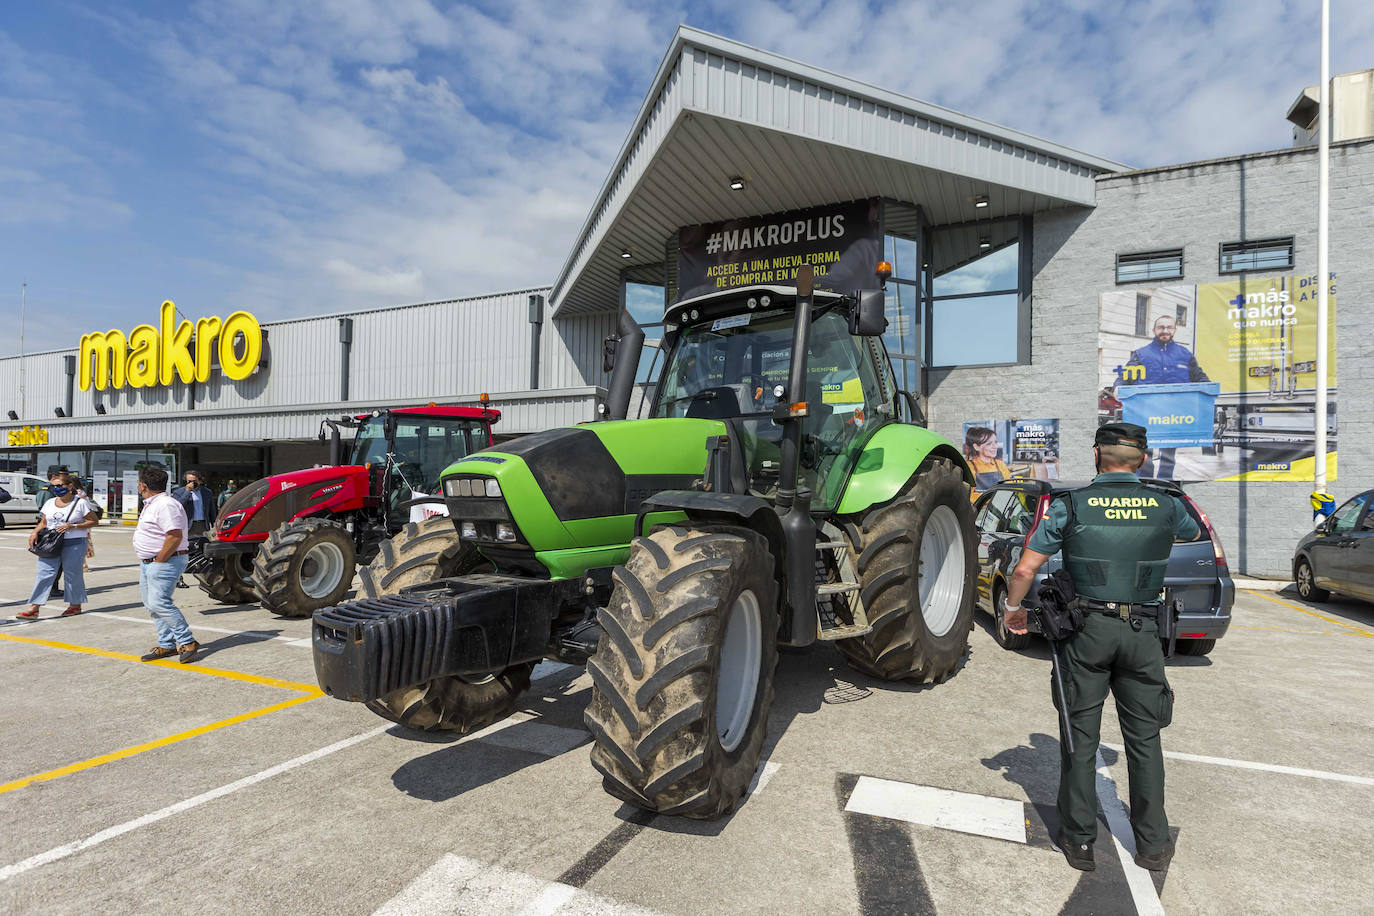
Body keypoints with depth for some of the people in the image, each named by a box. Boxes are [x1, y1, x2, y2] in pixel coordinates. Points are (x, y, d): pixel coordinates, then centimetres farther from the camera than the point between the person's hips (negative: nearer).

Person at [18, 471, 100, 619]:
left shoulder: (80, 503, -4)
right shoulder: (50, 503, 11)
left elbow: (94, 521, -4)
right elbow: (43, 522, 18)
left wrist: (73, 526, -14)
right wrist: (35, 532, -1)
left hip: (74, 544, -4)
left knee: (72, 574, 5)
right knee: (44, 573, -3)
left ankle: (75, 604, 19)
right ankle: (34, 608, -2)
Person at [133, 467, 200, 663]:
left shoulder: (166, 505, -18)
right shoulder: (151, 505, 17)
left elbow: (175, 536, -27)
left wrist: (159, 561, -21)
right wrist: (146, 563, 18)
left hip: (164, 563, -11)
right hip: (148, 563, 11)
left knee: (159, 603, -15)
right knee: (152, 605, 12)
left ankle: (187, 642, -10)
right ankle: (166, 645, 17)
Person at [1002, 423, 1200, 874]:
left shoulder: (1070, 505, -7)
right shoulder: (1165, 505, 1)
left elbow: (1025, 569, -7)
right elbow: (1193, 533, 26)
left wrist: (1012, 609, 10)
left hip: (1086, 630, -2)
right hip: (1142, 631, 2)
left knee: (1081, 737, 9)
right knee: (1144, 738, 15)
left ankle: (1079, 841, 19)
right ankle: (1152, 844, 26)